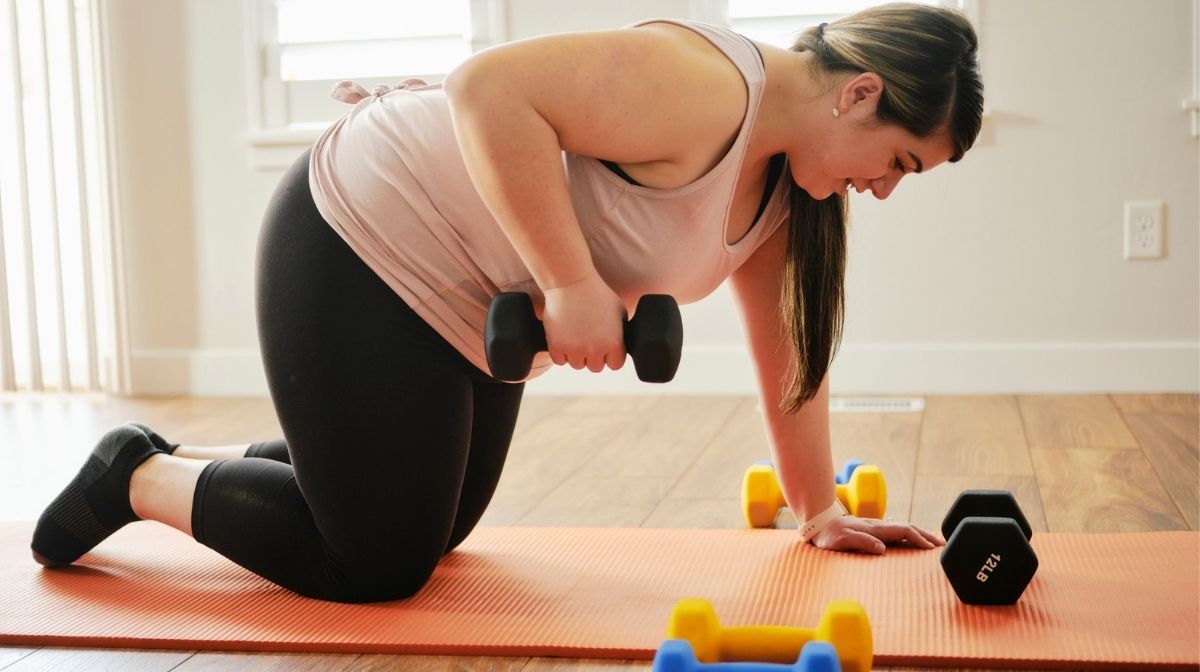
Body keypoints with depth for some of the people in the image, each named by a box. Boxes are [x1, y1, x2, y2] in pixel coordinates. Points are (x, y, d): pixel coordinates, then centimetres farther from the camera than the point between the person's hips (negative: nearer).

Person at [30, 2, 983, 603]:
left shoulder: (788, 174, 4)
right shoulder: (706, 90, -27)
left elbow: (788, 349, 10)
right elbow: (492, 89, -35)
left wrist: (819, 510, 11)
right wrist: (572, 284, -33)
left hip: (472, 316, 10)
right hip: (359, 249, -10)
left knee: (431, 529, 20)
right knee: (378, 566, -5)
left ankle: (191, 467, 33)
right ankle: (139, 478, 14)